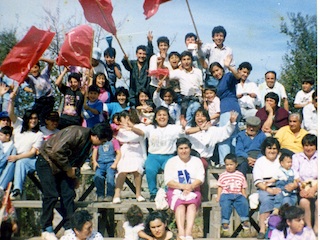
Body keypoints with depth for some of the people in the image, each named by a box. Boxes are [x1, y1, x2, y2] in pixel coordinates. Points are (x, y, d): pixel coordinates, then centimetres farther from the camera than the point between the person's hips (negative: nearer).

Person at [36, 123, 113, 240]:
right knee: (51, 195, -12)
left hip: (63, 166, 9)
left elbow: (79, 160, 15)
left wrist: (74, 174, 5)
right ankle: (46, 230, -1)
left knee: (69, 194, -1)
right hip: (47, 161, -9)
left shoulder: (89, 143, 4)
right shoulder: (78, 133, -26)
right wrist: (69, 169, -21)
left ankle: (69, 228, 4)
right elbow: (57, 151, -31)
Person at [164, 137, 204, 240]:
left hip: (193, 190, 1)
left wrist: (190, 187, -18)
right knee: (180, 205, -33)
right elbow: (168, 181, -1)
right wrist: (183, 186, -17)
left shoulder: (197, 161, 14)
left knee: (192, 204, -33)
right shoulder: (171, 161, 10)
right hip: (175, 190, -1)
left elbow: (200, 179, 2)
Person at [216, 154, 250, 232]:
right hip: (226, 194, -1)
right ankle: (225, 222, -29)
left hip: (238, 195, 1)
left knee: (244, 203, -29)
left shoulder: (240, 175, 15)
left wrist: (244, 196, 3)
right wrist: (218, 196, 1)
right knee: (225, 205, -32)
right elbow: (220, 187, 14)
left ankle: (245, 220, -17)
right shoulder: (222, 175, 14)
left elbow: (243, 188, 16)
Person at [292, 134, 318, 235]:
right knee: (304, 201, -32)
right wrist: (301, 188, -15)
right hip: (302, 188, 0)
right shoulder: (296, 157, 15)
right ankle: (308, 228, -24)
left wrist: (314, 188, -18)